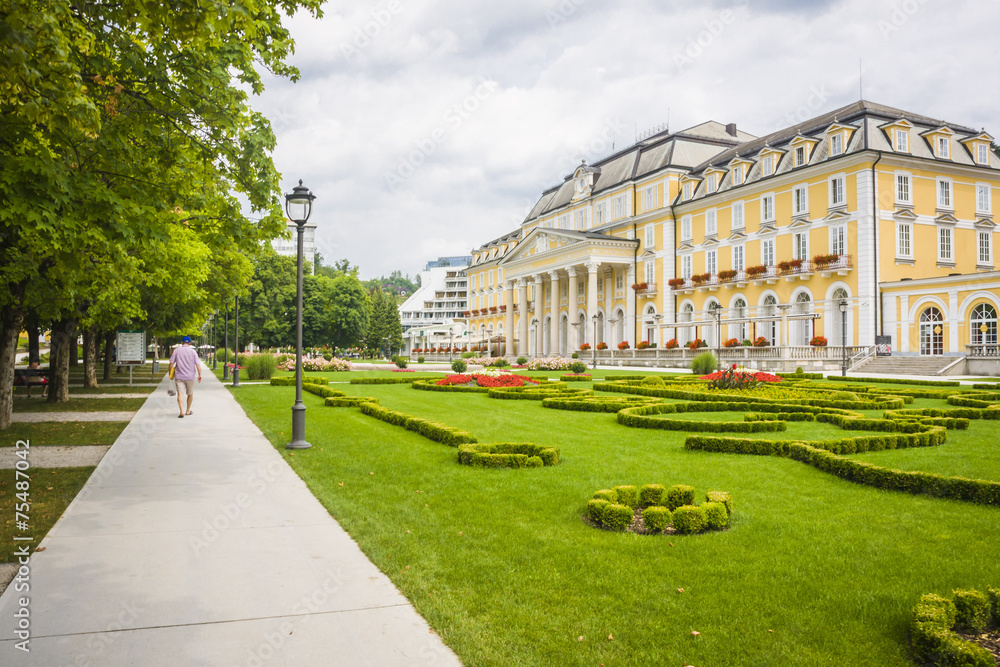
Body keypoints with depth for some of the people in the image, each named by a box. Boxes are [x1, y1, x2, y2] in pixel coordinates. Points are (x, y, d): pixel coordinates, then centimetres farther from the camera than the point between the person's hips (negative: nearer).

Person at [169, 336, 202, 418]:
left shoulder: (176, 350, 2)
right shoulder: (193, 351, 0)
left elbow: (171, 363, 0)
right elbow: (197, 364, -7)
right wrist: (200, 375, -4)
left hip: (179, 376, 0)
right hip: (190, 376, 0)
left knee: (180, 394, -5)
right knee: (190, 394, 16)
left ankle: (181, 411, -21)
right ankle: (188, 411, 25)